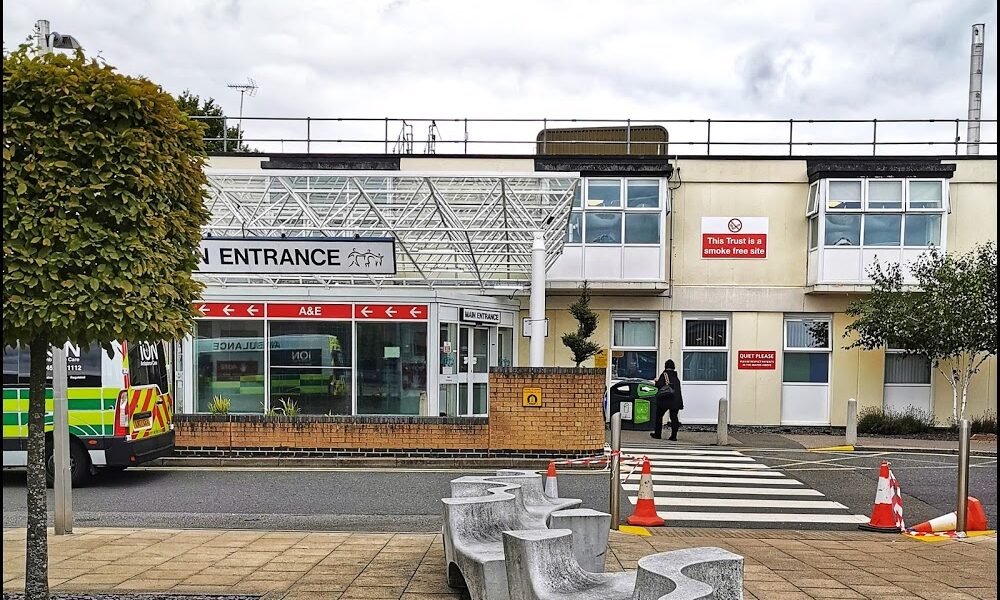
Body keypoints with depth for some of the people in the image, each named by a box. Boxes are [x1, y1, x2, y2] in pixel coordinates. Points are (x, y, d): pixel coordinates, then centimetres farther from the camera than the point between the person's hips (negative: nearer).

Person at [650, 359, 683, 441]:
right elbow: (678, 388, 14)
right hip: (676, 400, 4)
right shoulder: (676, 376, 9)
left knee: (659, 416, 11)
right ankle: (673, 436, 1)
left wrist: (657, 381, 6)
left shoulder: (664, 374, -7)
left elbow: (659, 385, -12)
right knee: (674, 417, 6)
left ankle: (658, 434, 15)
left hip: (665, 399, -4)